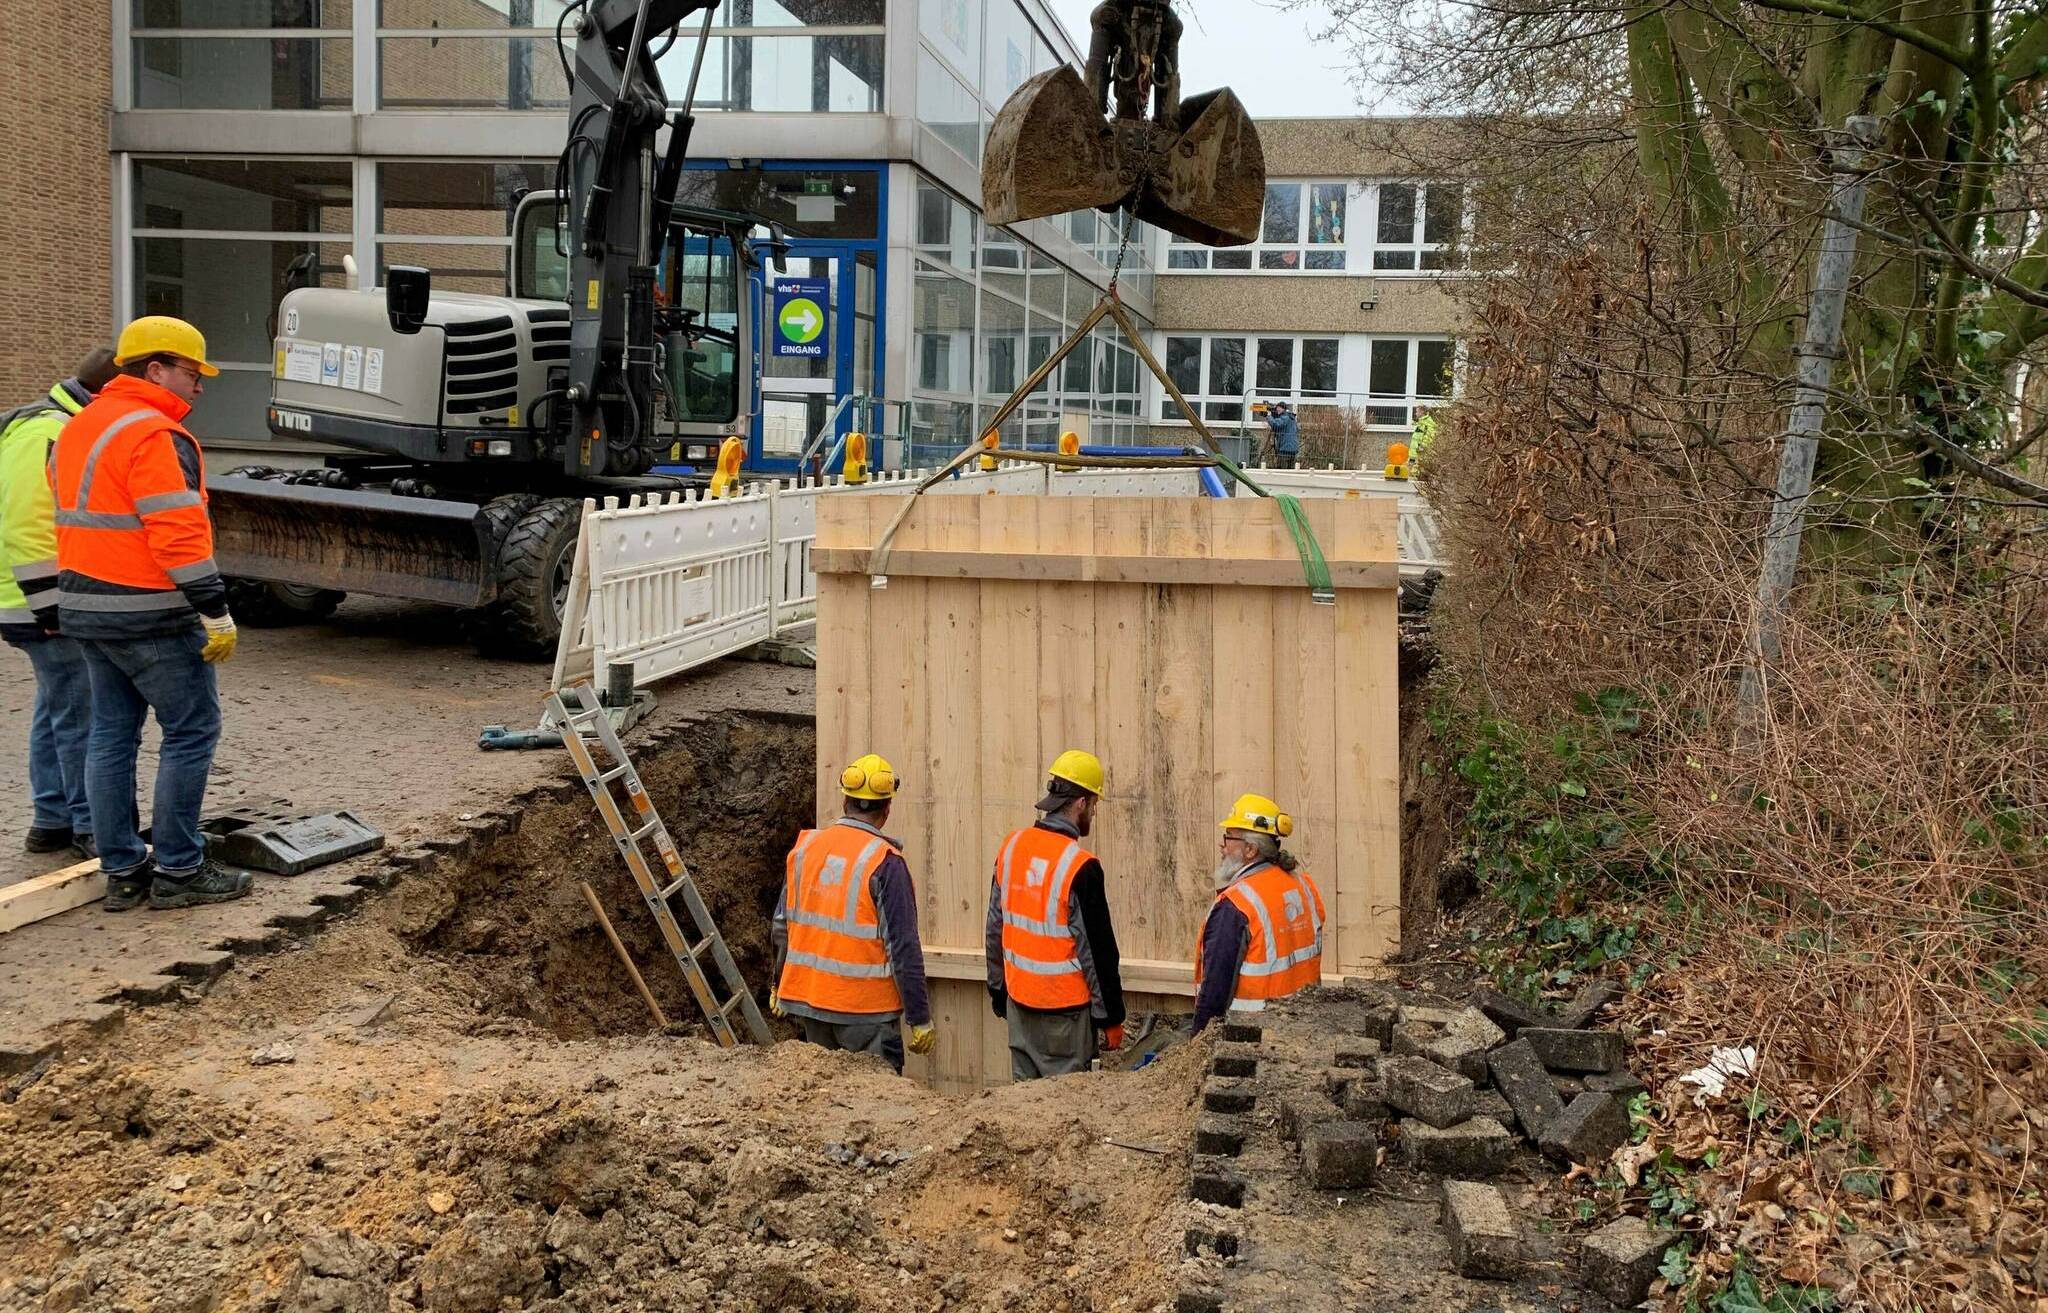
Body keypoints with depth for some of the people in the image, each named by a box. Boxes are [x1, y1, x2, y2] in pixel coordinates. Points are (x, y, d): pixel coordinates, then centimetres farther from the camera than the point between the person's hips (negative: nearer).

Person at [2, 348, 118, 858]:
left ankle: (53, 821, 23)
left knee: (57, 712, 15)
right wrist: (51, 606, -22)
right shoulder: (47, 434, -17)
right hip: (54, 607, -11)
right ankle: (91, 827, 1)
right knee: (82, 716, -6)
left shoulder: (64, 429, 17)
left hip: (63, 604, 11)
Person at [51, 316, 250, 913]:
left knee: (112, 735, 12)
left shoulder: (79, 428, 15)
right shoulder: (153, 435, -17)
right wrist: (216, 614, -21)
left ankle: (122, 871, 17)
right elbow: (178, 534, -23)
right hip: (151, 616, -10)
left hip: (86, 606, 10)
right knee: (192, 733, -1)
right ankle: (178, 870, 3)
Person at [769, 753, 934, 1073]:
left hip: (808, 1000, 6)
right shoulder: (885, 862, -14)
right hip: (864, 1010, -6)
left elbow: (781, 927, 12)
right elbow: (904, 948, -15)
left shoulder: (804, 847, 4)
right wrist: (920, 1018, -10)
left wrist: (779, 986, 25)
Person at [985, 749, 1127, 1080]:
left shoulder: (1011, 848, 3)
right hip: (1064, 1010, -7)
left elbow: (994, 930, 11)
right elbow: (1098, 950, -13)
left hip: (1018, 1003, 7)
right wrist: (1111, 1018, -4)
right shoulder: (1081, 867, -18)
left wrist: (998, 992, 21)